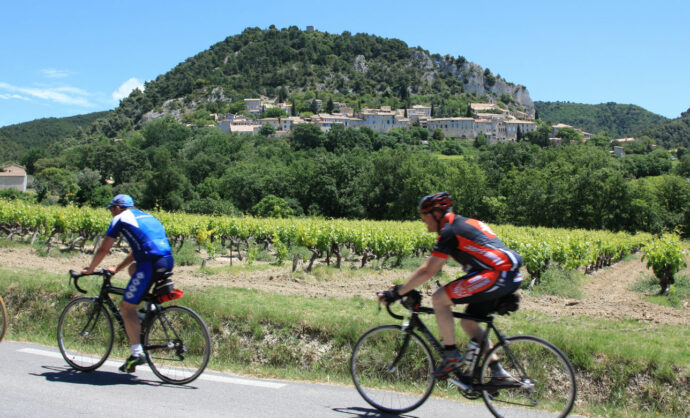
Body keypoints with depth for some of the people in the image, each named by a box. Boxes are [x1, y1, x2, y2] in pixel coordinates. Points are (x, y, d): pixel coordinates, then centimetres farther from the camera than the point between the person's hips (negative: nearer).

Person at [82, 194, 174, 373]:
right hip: (168, 262, 7)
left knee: (127, 306, 3)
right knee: (133, 269, 35)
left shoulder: (120, 218, 12)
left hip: (151, 264, -7)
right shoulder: (148, 217, 32)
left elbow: (103, 249, 14)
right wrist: (117, 268, 45)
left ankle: (137, 353, -6)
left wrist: (89, 270, 29)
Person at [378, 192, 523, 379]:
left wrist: (396, 293, -1)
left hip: (498, 275, -10)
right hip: (512, 277, 10)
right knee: (468, 322, 19)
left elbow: (427, 271, -9)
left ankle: (451, 355, 0)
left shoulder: (450, 231, -7)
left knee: (439, 299, -6)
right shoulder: (463, 223, 22)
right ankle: (497, 370, 17)